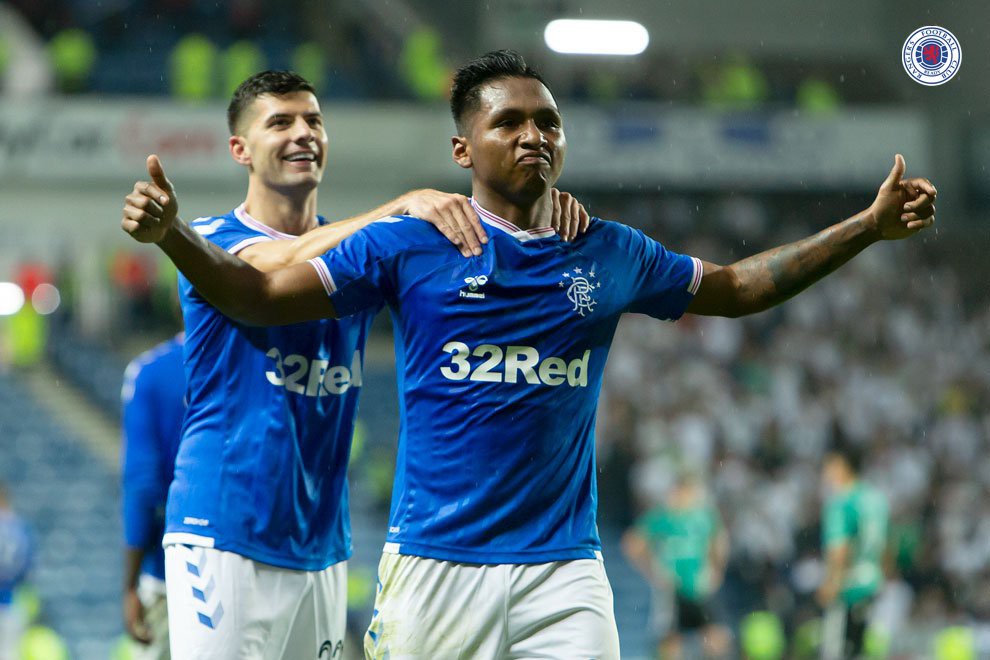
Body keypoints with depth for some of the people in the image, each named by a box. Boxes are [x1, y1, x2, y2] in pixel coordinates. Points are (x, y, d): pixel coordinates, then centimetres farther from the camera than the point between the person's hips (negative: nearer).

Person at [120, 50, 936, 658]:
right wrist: (173, 237, -16)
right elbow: (262, 296, 1)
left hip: (563, 566, 2)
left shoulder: (612, 256, 10)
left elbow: (736, 288, 24)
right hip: (437, 564, -2)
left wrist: (870, 227, 19)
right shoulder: (409, 247, 1)